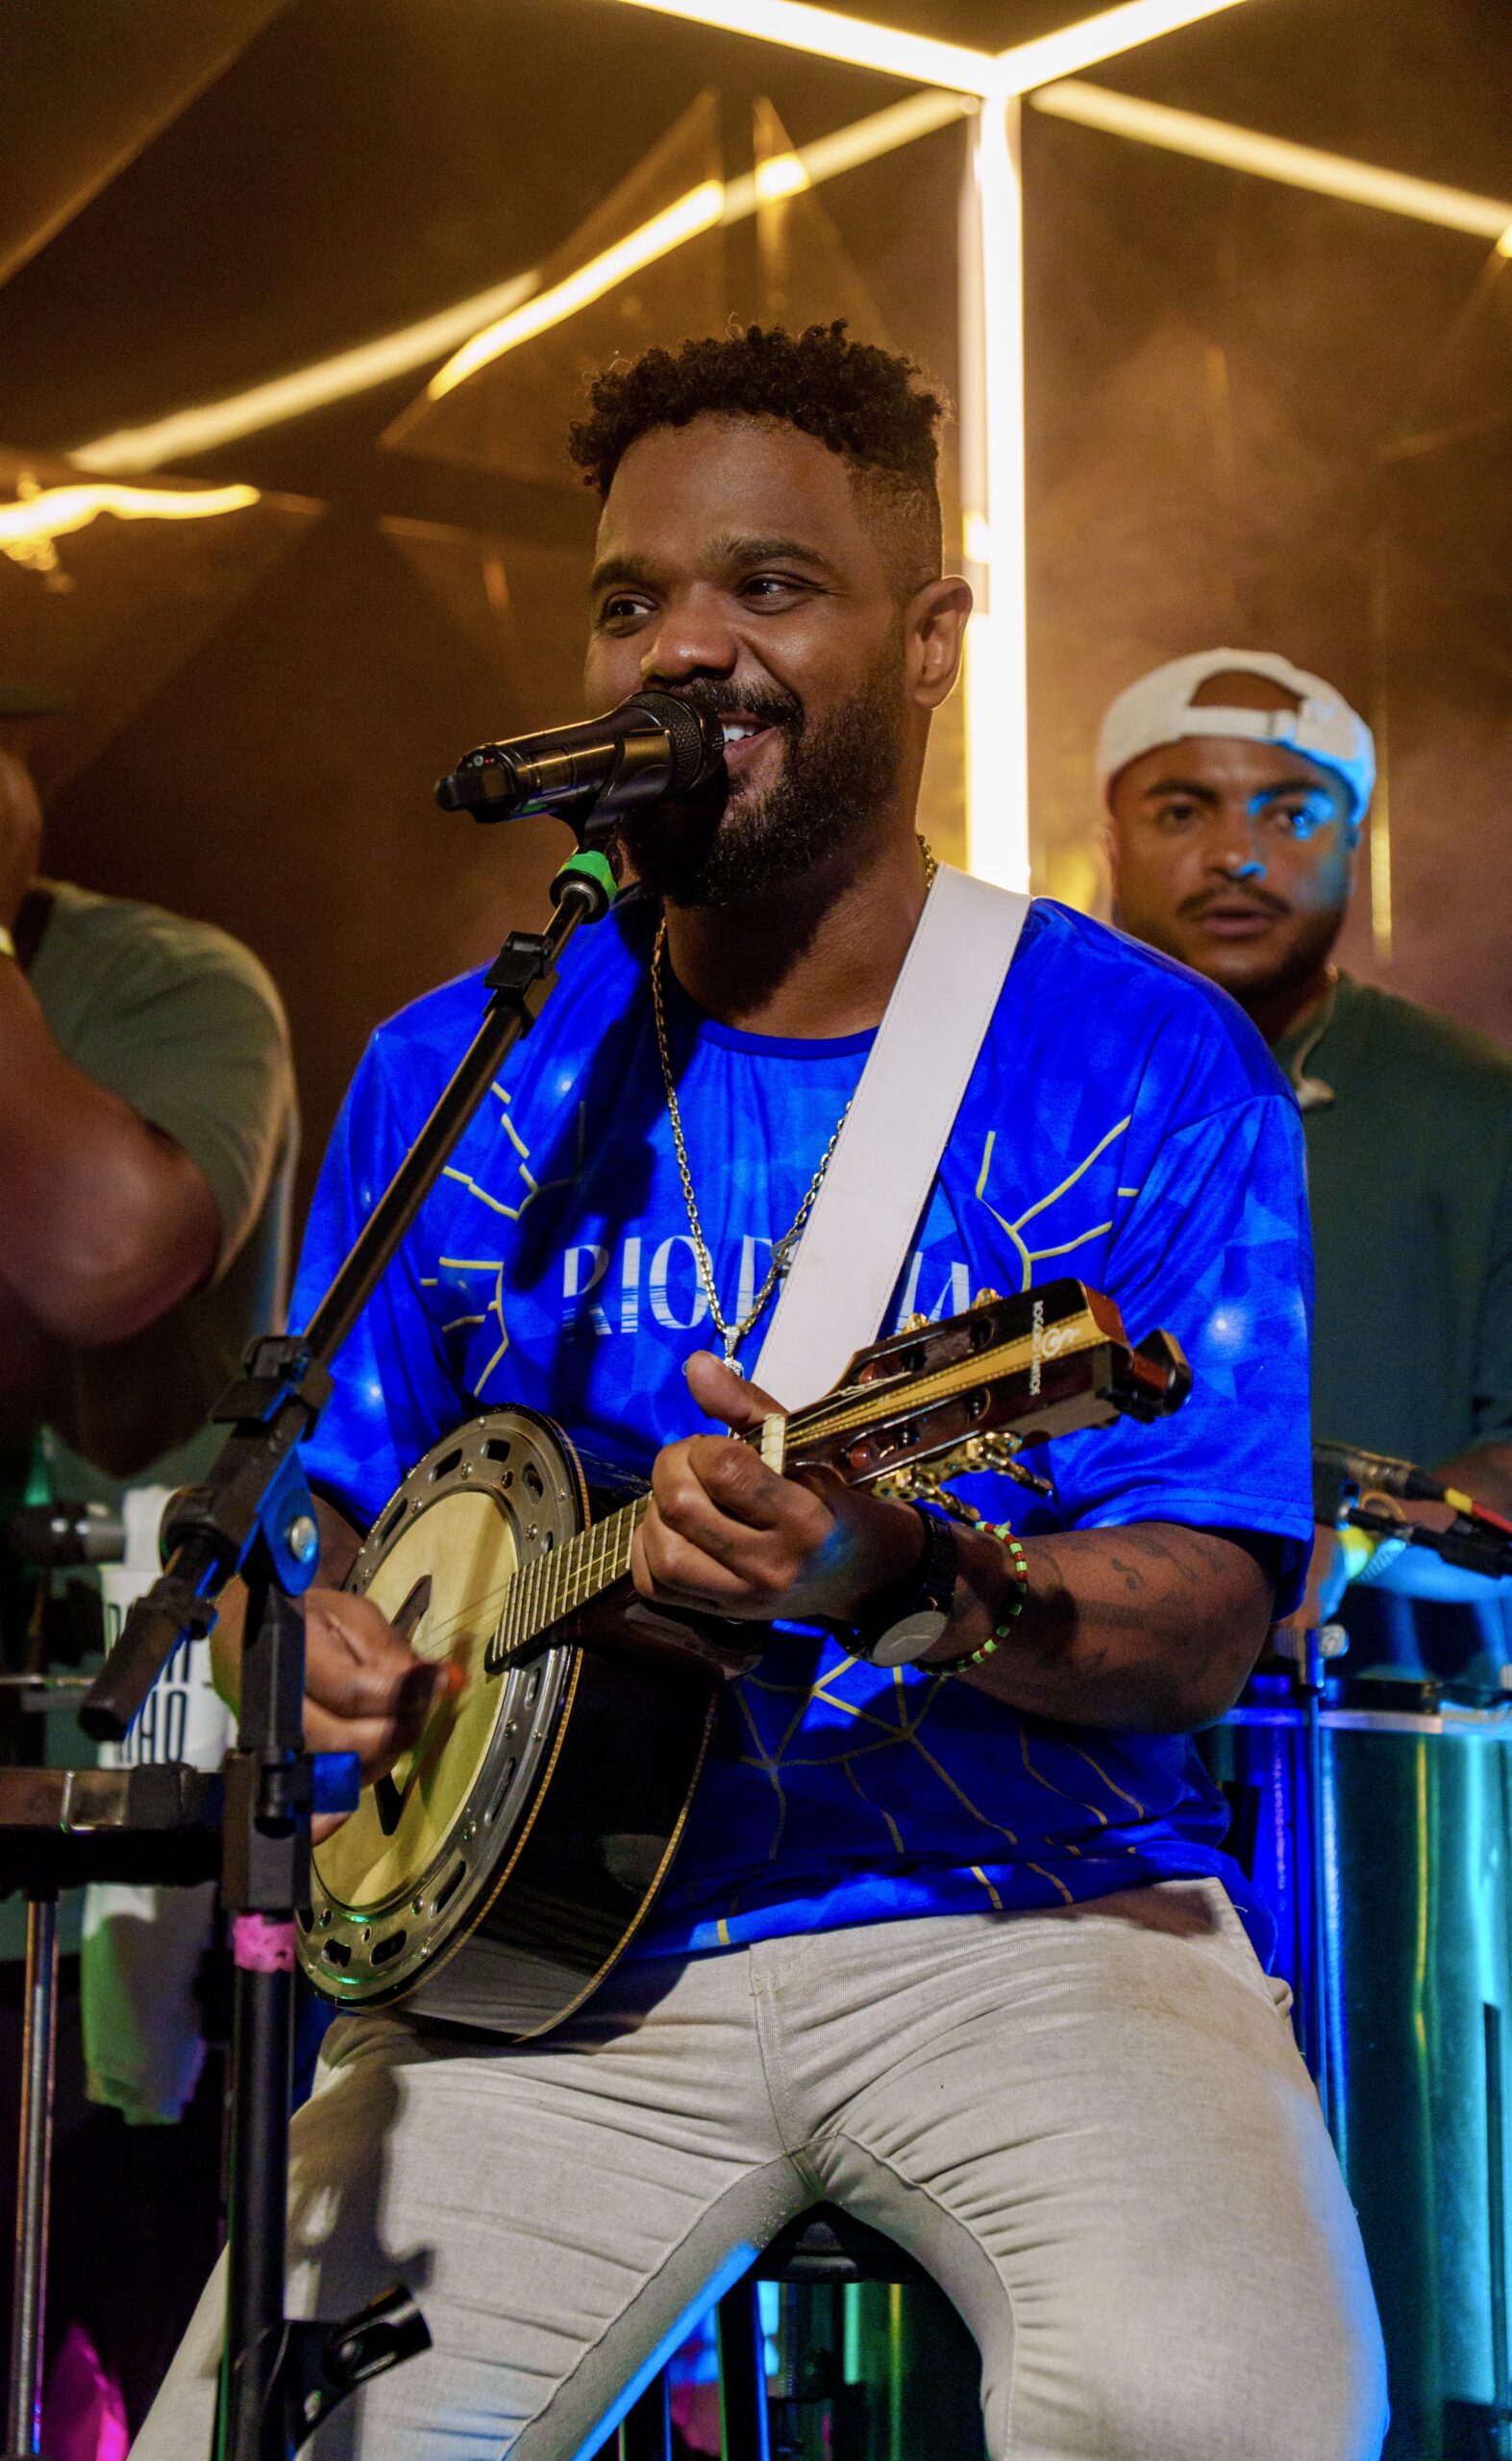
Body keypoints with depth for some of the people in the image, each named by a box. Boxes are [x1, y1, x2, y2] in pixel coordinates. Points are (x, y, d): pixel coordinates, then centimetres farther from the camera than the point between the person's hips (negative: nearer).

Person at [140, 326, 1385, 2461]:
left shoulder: (1149, 1066, -1)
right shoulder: (451, 1080, 10)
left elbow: (1204, 1630, -6)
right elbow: (328, 1500, 18)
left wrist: (907, 1584, -26)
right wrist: (329, 1630, -6)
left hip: (1028, 1903, -3)